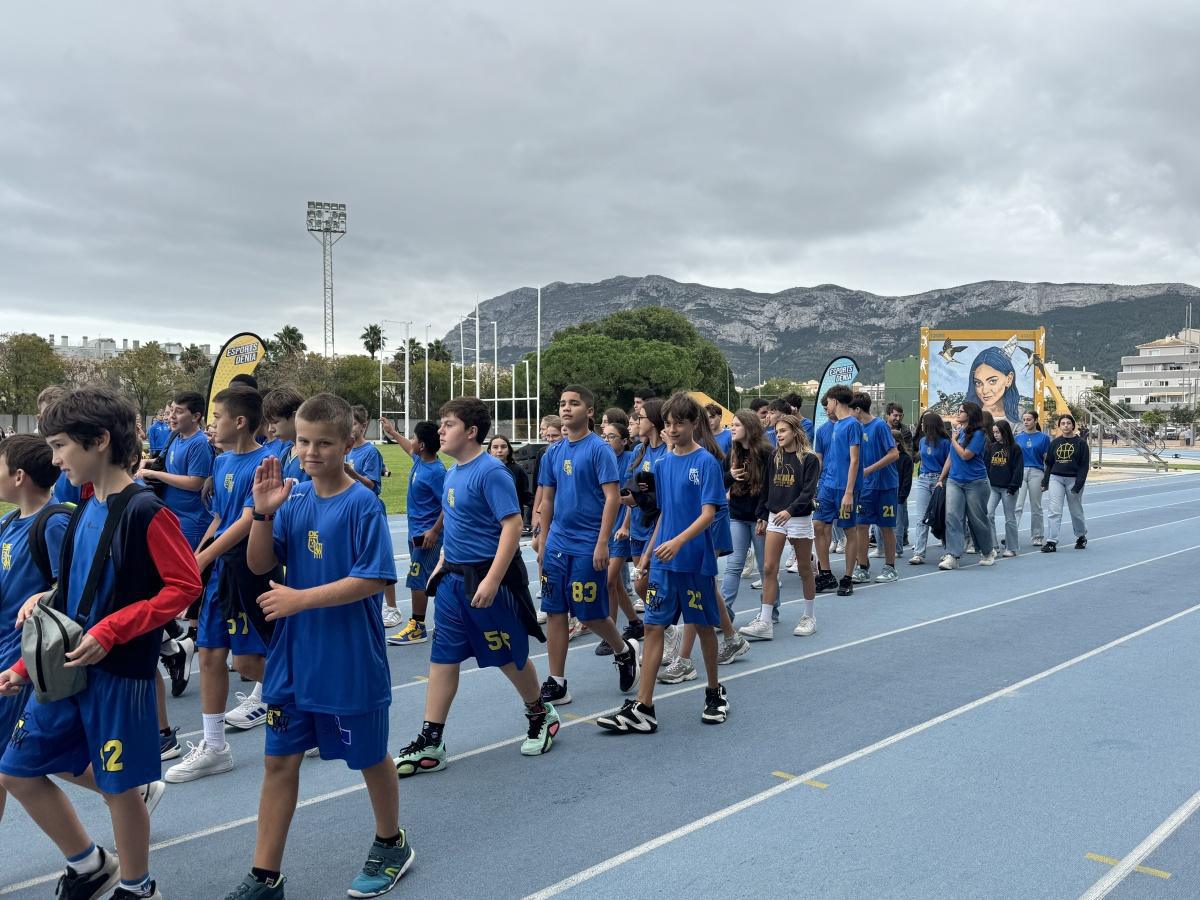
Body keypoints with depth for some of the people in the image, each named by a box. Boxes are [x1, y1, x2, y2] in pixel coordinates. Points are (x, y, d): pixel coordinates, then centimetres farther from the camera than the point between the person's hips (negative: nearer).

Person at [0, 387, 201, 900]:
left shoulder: (144, 511, -17)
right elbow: (73, 599, 15)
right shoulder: (84, 512, 8)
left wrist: (109, 632, -24)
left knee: (119, 787, 5)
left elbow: (185, 585, -20)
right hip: (66, 669, 8)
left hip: (119, 673, -8)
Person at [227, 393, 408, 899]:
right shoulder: (293, 499, 2)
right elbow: (259, 565, 1)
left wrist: (301, 598, -22)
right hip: (293, 659, 5)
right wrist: (263, 513, -15)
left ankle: (391, 844, 37)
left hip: (351, 662, -5)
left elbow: (373, 580, -19)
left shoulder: (363, 504, -15)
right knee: (279, 761, 10)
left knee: (370, 757, 14)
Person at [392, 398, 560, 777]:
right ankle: (430, 744, 12)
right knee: (443, 657, 6)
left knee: (510, 656, 7)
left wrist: (492, 580, -27)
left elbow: (512, 525, -23)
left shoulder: (491, 471, -17)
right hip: (454, 578, 8)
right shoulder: (453, 471, 9)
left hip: (486, 580, -8)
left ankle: (542, 716, 32)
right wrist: (442, 565, 18)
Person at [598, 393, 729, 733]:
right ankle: (642, 708, 1)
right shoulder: (662, 464, 9)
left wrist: (679, 541, -29)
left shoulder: (706, 462, -9)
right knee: (653, 627, 0)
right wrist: (648, 552, 17)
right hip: (663, 561, 5)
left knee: (704, 626, 10)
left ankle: (714, 693, 31)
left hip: (696, 560, -5)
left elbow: (708, 513, -16)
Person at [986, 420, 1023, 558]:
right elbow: (986, 466, 11)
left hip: (1008, 488, -4)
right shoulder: (991, 447, 9)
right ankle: (993, 545, -6)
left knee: (1010, 519, 4)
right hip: (993, 487, 4)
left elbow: (1018, 469, -7)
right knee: (988, 514, -11)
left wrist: (1013, 486, -13)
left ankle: (1011, 548, 13)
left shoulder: (1014, 448, -4)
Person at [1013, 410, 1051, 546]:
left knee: (1036, 507, 8)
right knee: (1016, 506, -9)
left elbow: (1047, 460, 2)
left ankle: (1037, 536, 18)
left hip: (1036, 472, -1)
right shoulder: (1018, 437, 8)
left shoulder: (1043, 437, 2)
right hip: (1019, 472, 1)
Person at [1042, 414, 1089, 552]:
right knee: (1054, 511, -7)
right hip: (1056, 478, 2)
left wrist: (1078, 485, -14)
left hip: (1073, 480, -2)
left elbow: (1084, 466, -7)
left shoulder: (1081, 443, -3)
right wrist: (1045, 481, 7)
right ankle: (1051, 541, -8)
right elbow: (1049, 463, 13)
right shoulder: (1055, 443, 7)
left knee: (1076, 512, 10)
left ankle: (1081, 537, 32)